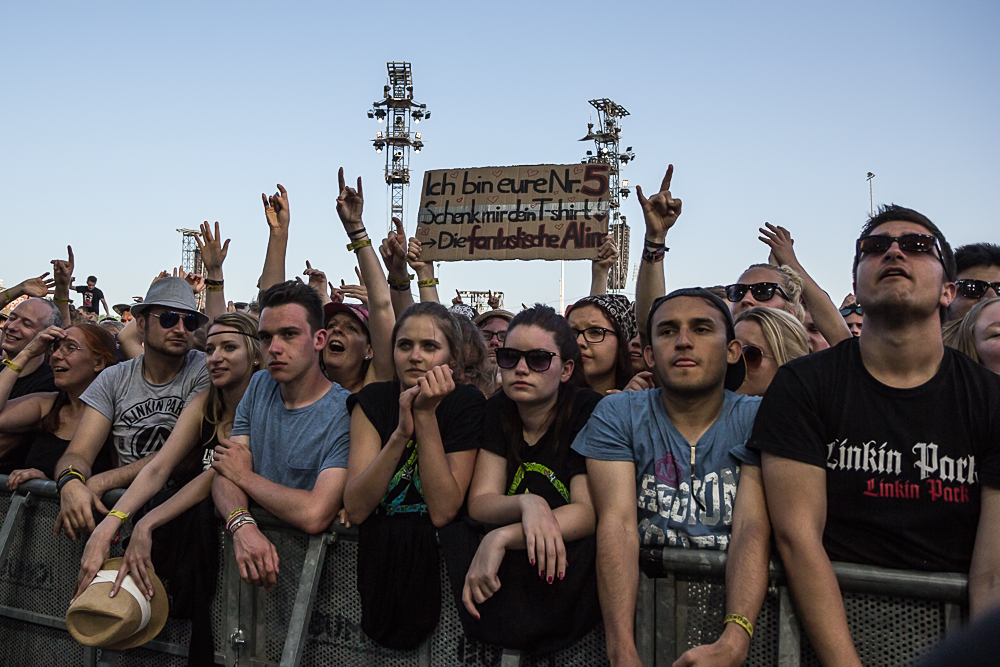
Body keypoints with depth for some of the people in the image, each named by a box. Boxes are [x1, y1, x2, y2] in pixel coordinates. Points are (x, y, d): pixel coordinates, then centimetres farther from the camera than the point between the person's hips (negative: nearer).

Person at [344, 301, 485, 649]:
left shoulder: (466, 402, -5)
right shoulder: (373, 399, 0)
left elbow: (443, 512, -15)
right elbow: (356, 509, -11)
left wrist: (426, 415, -18)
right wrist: (401, 432, -23)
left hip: (433, 552, -1)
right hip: (376, 551, 1)